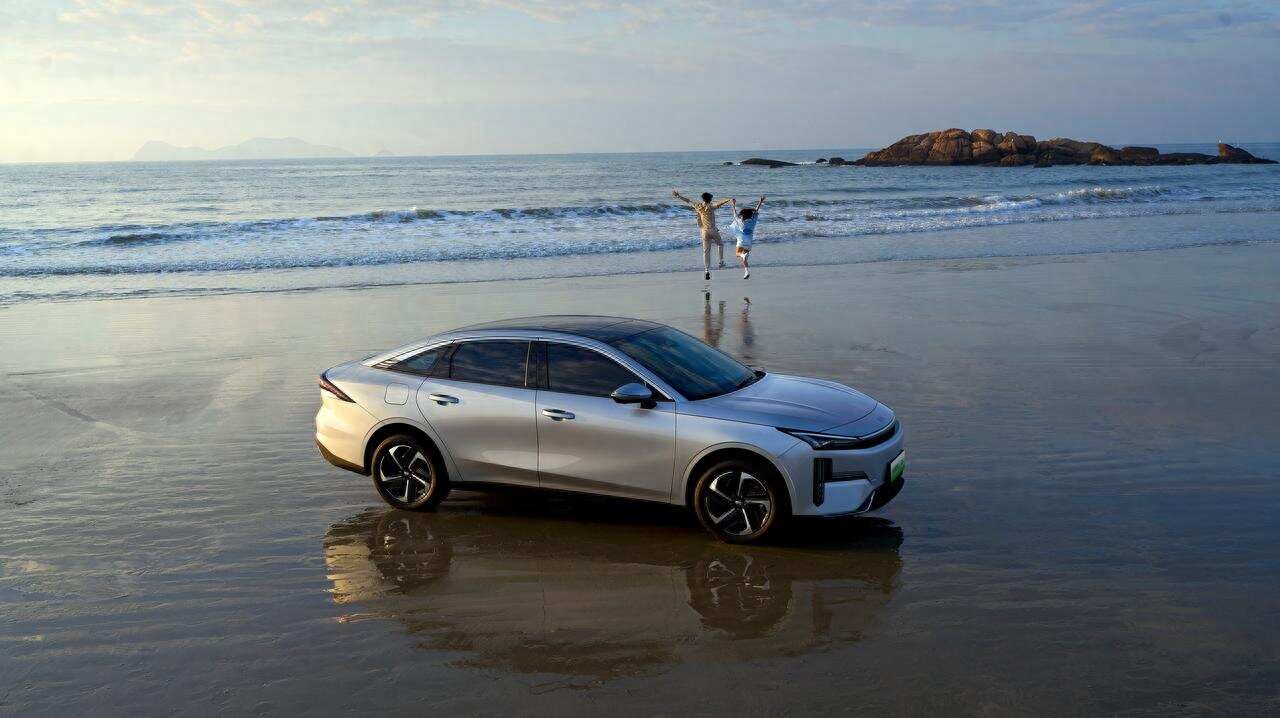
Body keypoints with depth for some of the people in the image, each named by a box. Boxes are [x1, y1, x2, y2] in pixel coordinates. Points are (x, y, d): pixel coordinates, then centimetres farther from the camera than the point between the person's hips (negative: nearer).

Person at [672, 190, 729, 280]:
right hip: (712, 230, -3)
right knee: (720, 244, 24)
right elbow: (720, 203, -24)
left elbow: (687, 201, 15)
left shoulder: (698, 206, 4)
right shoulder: (711, 206, -6)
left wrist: (677, 196, 26)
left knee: (706, 251, 2)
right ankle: (721, 261, 12)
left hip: (704, 231, 3)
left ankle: (707, 271, -7)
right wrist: (728, 200, -36)